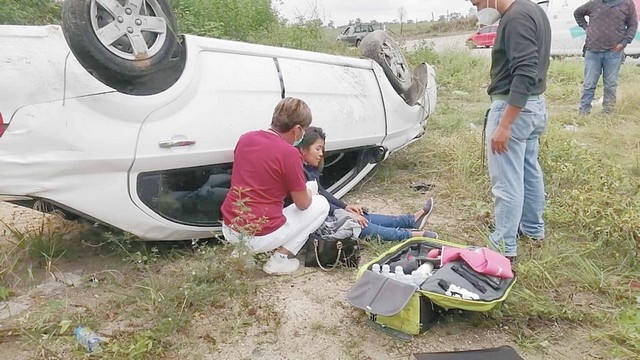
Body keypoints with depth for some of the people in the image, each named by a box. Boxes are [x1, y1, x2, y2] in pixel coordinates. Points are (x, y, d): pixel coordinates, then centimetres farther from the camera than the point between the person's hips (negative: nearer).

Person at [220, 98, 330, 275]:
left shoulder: (245, 138, 3)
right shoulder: (289, 154, -16)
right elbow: (303, 204, -6)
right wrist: (309, 192, 18)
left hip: (229, 231, 6)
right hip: (260, 238, -6)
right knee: (321, 204, 11)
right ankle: (280, 259, 3)